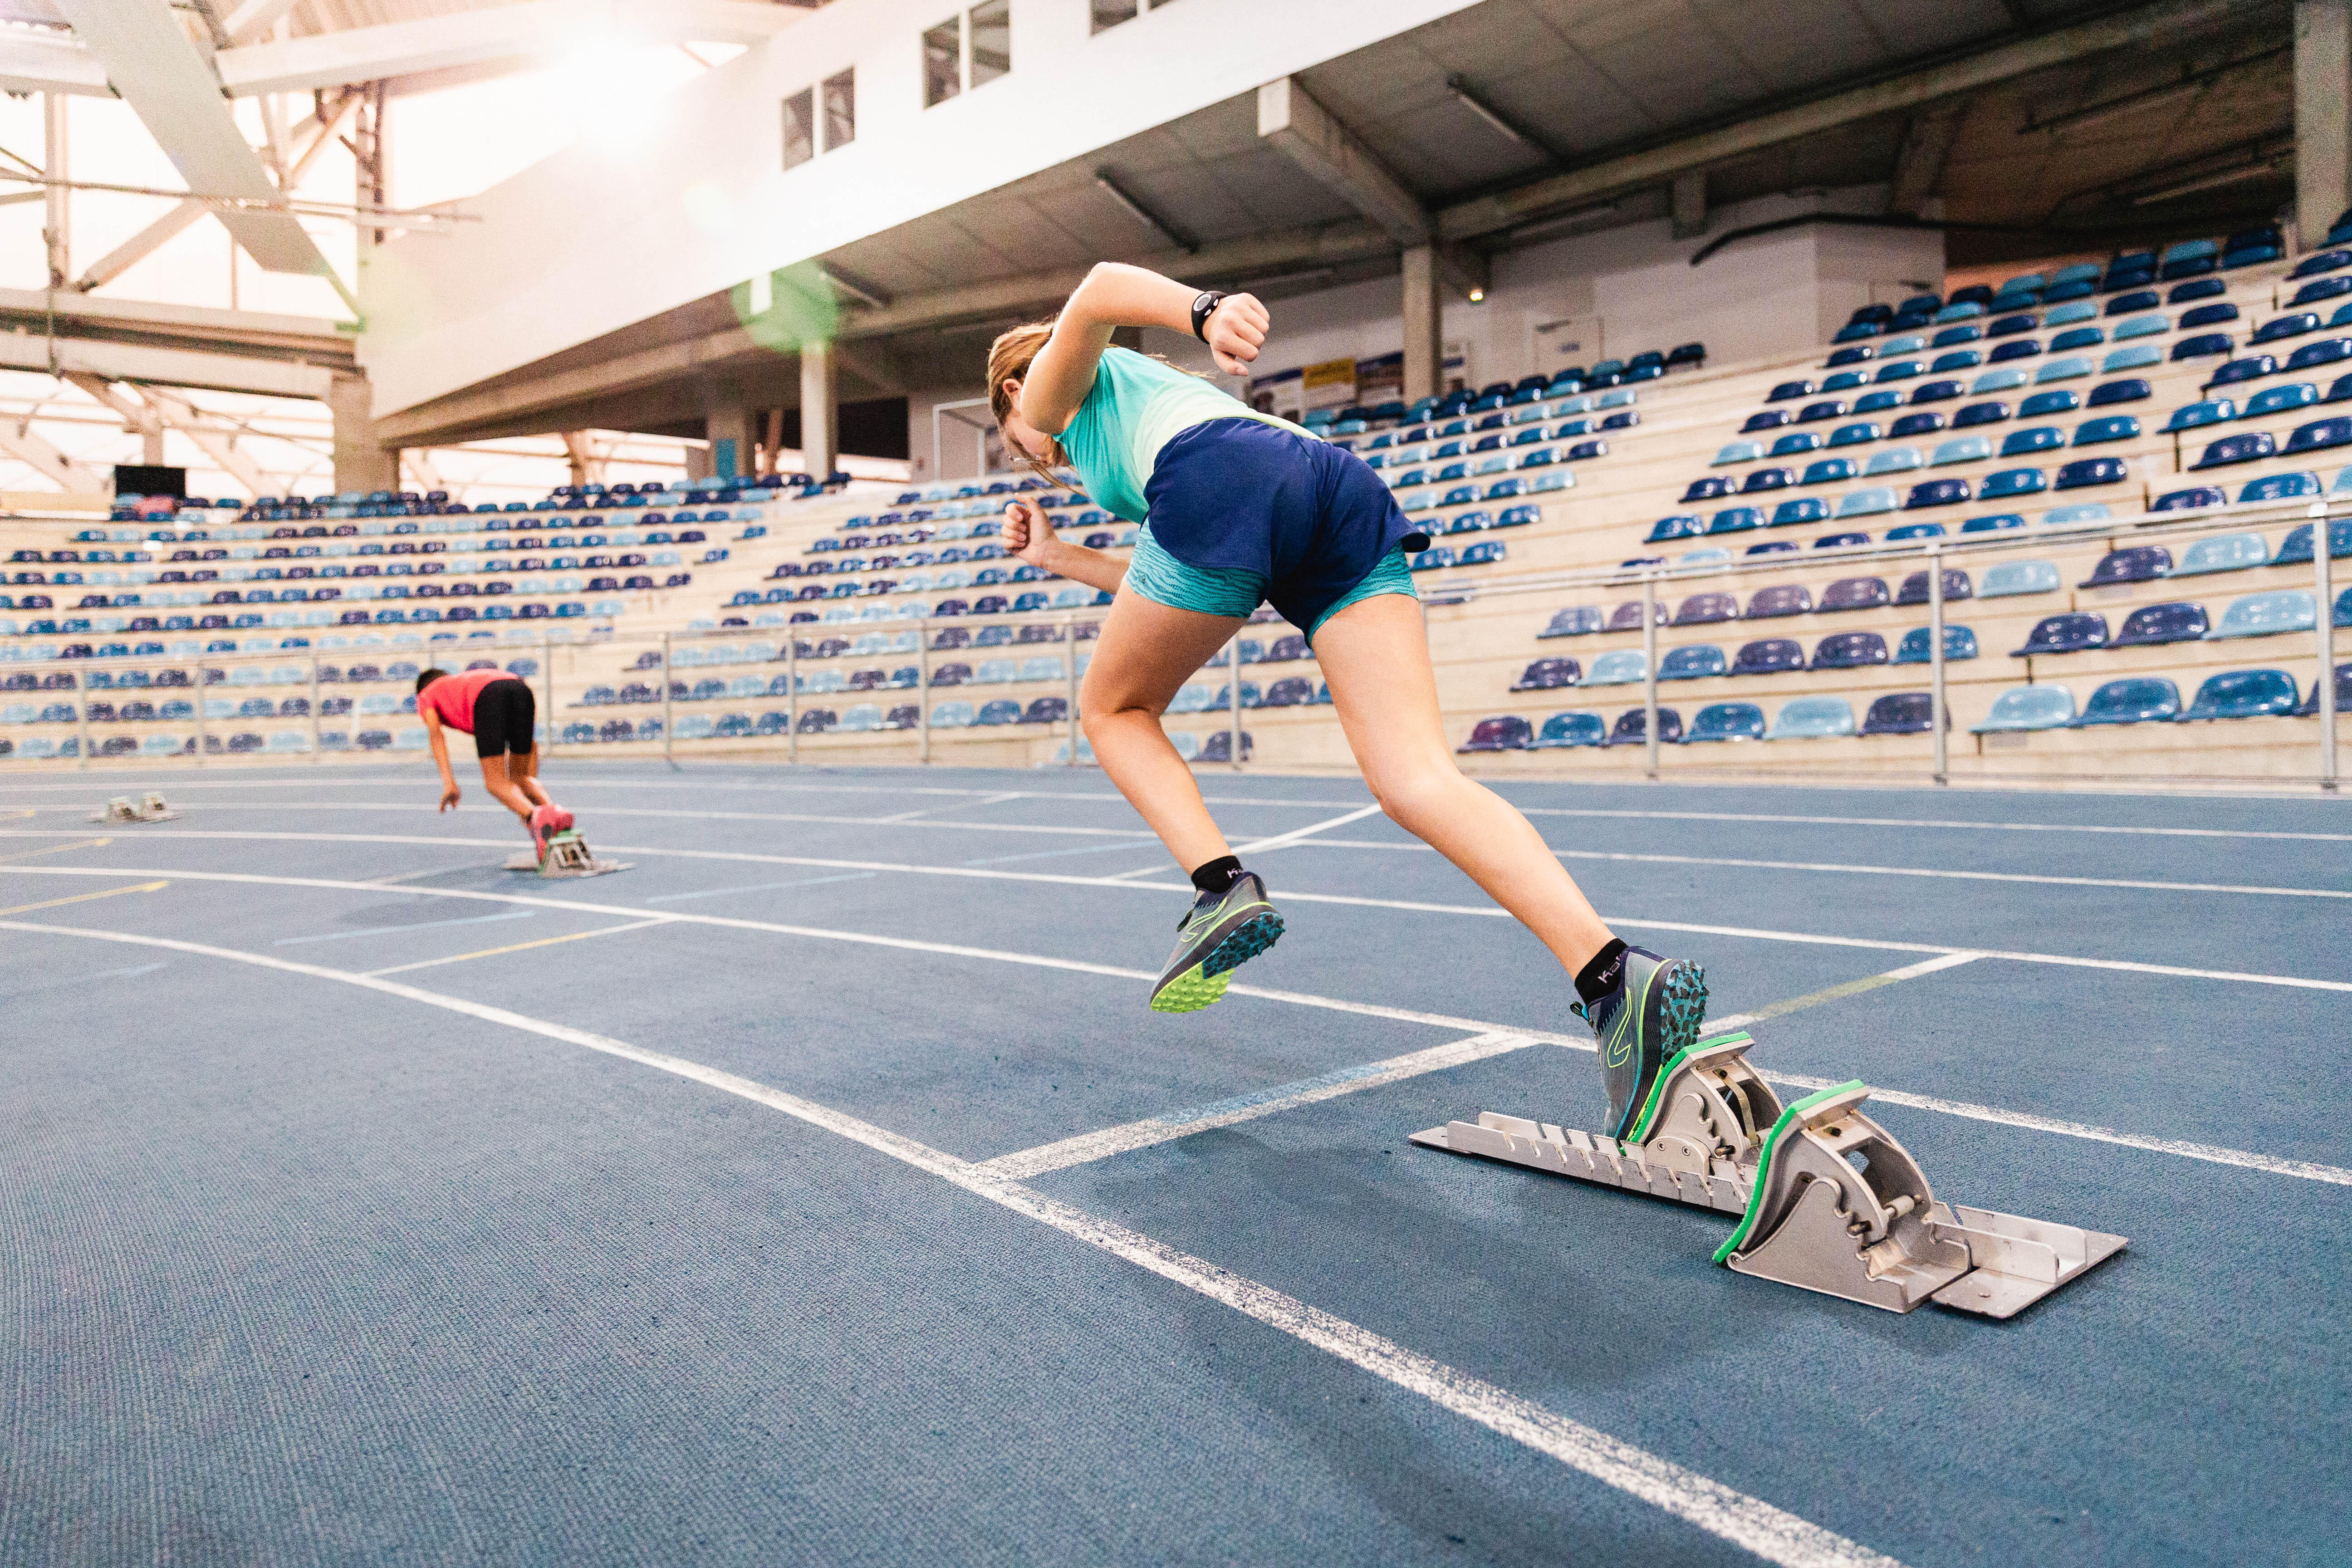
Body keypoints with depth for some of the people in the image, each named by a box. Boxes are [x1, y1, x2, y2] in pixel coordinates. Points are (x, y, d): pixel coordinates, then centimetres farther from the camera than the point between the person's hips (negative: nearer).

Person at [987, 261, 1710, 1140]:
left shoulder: (1058, 384, 28)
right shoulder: (1150, 400, 47)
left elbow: (1099, 288, 2)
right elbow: (1168, 600, 44)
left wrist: (1206, 309, -17)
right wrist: (1056, 558, 53)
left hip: (1228, 485, -6)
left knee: (1114, 708, 19)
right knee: (1418, 780, -10)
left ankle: (1222, 888, -4)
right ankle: (1615, 977, -28)